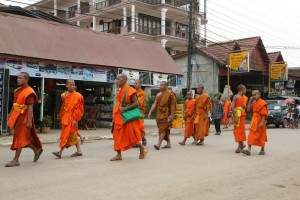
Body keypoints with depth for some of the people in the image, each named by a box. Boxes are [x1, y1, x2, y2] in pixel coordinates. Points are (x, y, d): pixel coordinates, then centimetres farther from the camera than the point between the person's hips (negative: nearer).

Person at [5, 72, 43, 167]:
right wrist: (10, 115, 15)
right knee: (24, 137, 15)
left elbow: (30, 107, -18)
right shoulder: (17, 90, 13)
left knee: (19, 137, -3)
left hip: (24, 117, -9)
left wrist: (29, 121, -22)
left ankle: (16, 160, 5)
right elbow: (14, 105, 17)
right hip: (17, 116, 9)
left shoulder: (29, 92, -14)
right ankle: (37, 150, 33)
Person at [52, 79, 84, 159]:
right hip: (65, 118, 8)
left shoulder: (77, 96, -9)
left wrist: (75, 119, -17)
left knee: (67, 134, -9)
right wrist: (62, 117, 15)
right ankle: (79, 151, 21)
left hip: (72, 118, -8)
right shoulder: (65, 95, 11)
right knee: (72, 135, 12)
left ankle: (60, 152, -9)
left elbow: (79, 109, -12)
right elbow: (64, 108, 17)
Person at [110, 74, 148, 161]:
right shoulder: (120, 91, 11)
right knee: (118, 135, 4)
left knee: (131, 135, -4)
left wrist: (125, 108, -22)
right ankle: (119, 154, 10)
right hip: (120, 116, 8)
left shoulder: (129, 90, -14)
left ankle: (142, 149, 17)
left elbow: (136, 103, -18)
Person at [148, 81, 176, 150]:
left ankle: (159, 144, -17)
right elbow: (154, 104, 8)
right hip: (159, 114, 6)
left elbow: (173, 105, -11)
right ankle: (168, 143, 22)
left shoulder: (170, 93, -7)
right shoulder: (158, 94, 11)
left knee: (162, 129, -11)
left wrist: (172, 114, -17)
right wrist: (150, 112, -1)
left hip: (166, 114, -6)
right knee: (166, 129, 12)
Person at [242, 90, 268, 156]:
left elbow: (264, 114, -17)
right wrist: (250, 101, 2)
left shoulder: (262, 103, -13)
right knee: (251, 135, -1)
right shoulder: (253, 102, 10)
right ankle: (249, 150, -5)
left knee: (261, 136, 6)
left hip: (260, 121, -7)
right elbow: (248, 110, 5)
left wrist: (262, 122, -24)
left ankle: (263, 150, 19)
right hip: (254, 121, 7)